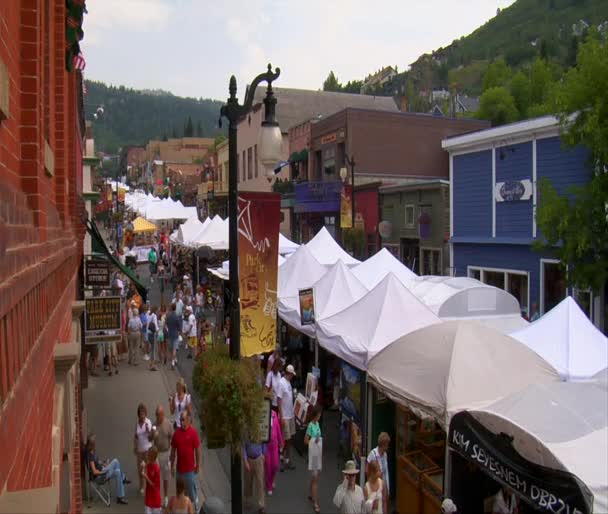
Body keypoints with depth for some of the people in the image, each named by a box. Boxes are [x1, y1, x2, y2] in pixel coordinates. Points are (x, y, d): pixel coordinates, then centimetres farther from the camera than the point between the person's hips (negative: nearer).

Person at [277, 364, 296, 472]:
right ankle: (282, 460, 12)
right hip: (285, 417, -9)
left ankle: (287, 460, 25)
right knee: (284, 440, 0)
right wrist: (281, 417, -20)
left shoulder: (289, 383, 9)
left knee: (289, 439, 15)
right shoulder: (281, 383, -18)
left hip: (291, 415, 9)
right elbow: (279, 400, -19)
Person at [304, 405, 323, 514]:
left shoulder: (317, 424, 6)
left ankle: (310, 494, 37)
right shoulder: (310, 425, -17)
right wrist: (313, 442, -27)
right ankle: (315, 503, 0)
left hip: (318, 454, 8)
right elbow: (306, 440, -14)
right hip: (313, 454, -8)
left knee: (315, 476, 20)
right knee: (315, 478, -4)